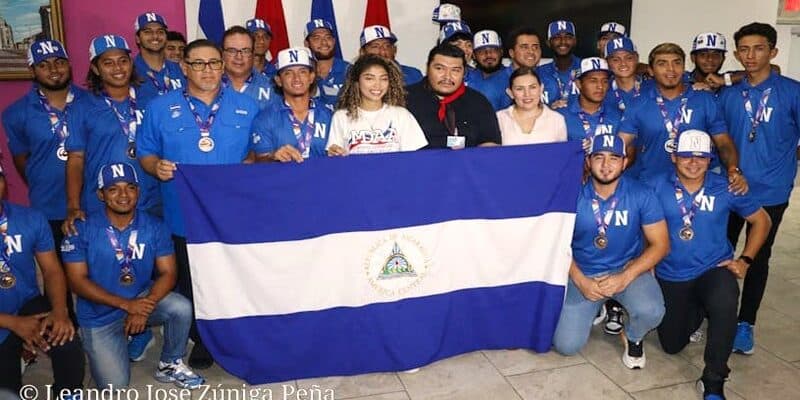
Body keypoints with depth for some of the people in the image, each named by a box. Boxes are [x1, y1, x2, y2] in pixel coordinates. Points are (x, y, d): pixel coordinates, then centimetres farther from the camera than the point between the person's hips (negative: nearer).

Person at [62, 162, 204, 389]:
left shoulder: (155, 227, -8)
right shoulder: (83, 230, -13)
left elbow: (167, 273, -10)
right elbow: (78, 282, -15)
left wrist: (145, 306, -27)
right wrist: (126, 304, -24)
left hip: (142, 298, 2)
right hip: (101, 314, -1)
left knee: (182, 308, -28)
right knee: (114, 385, -8)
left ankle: (170, 365, 0)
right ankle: (97, 347, 26)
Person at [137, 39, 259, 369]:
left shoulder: (247, 107, 6)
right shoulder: (160, 108, 5)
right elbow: (145, 153, 8)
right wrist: (156, 166, -13)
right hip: (185, 218, 1)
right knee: (191, 286, 13)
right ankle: (202, 341, 33)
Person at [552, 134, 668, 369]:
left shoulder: (641, 195, -11)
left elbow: (660, 244, -8)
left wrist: (625, 278, -19)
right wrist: (581, 281, -15)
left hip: (628, 269, 0)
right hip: (583, 273, 1)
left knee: (651, 311, -32)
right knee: (566, 346, -10)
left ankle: (633, 339, 8)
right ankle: (595, 308, 25)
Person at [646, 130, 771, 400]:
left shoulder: (726, 189, -6)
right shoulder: (657, 186, -9)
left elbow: (761, 220, 8)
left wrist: (744, 260, 1)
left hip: (714, 269, -1)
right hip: (671, 276, 1)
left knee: (724, 304, -37)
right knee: (672, 345, 9)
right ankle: (697, 312, 43)